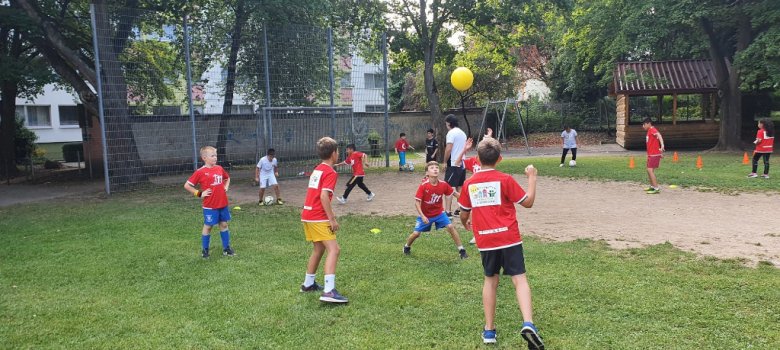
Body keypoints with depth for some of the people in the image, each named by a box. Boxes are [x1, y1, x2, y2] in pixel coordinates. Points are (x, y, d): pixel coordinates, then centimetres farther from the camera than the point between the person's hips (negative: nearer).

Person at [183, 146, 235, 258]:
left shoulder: (219, 168, 4)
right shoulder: (200, 172, -12)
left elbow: (227, 178, 25)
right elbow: (187, 185, -9)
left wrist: (226, 187, 9)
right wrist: (200, 194, -11)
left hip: (223, 204, 5)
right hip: (210, 206, -5)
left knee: (224, 224, 12)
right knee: (208, 226, 6)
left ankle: (226, 248, 23)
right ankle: (204, 250, 20)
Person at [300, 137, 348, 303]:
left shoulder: (317, 169, 16)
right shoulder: (330, 172, -11)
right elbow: (324, 196, -23)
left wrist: (329, 215, 24)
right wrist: (332, 219, -20)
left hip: (307, 215, 10)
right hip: (318, 218, -9)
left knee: (319, 248, 23)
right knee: (334, 249, -13)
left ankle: (308, 284, 34)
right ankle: (329, 291, -24)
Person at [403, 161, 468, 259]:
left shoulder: (443, 185, -15)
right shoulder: (423, 186, -24)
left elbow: (454, 193, 0)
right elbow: (417, 202, -20)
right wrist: (422, 216, -27)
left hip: (439, 213, 2)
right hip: (425, 215, -2)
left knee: (450, 227, -13)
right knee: (416, 233, -1)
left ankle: (461, 250, -1)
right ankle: (407, 246, 31)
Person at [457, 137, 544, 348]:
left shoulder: (469, 184, 2)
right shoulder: (505, 180, -7)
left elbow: (464, 214, 11)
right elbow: (528, 202, -2)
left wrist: (465, 223, 34)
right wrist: (532, 177, 8)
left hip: (485, 240, 3)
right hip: (509, 238, -3)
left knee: (490, 280, 16)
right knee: (519, 279, -1)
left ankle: (489, 330, 19)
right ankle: (528, 324, -20)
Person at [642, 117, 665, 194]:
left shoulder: (652, 129, -13)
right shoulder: (650, 131, 17)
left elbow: (659, 135, -33)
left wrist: (662, 145, -50)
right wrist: (660, 153, 26)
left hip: (654, 154, -10)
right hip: (651, 154, 10)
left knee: (650, 170, -15)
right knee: (649, 170, 17)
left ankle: (657, 189, -16)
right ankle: (652, 186, 29)